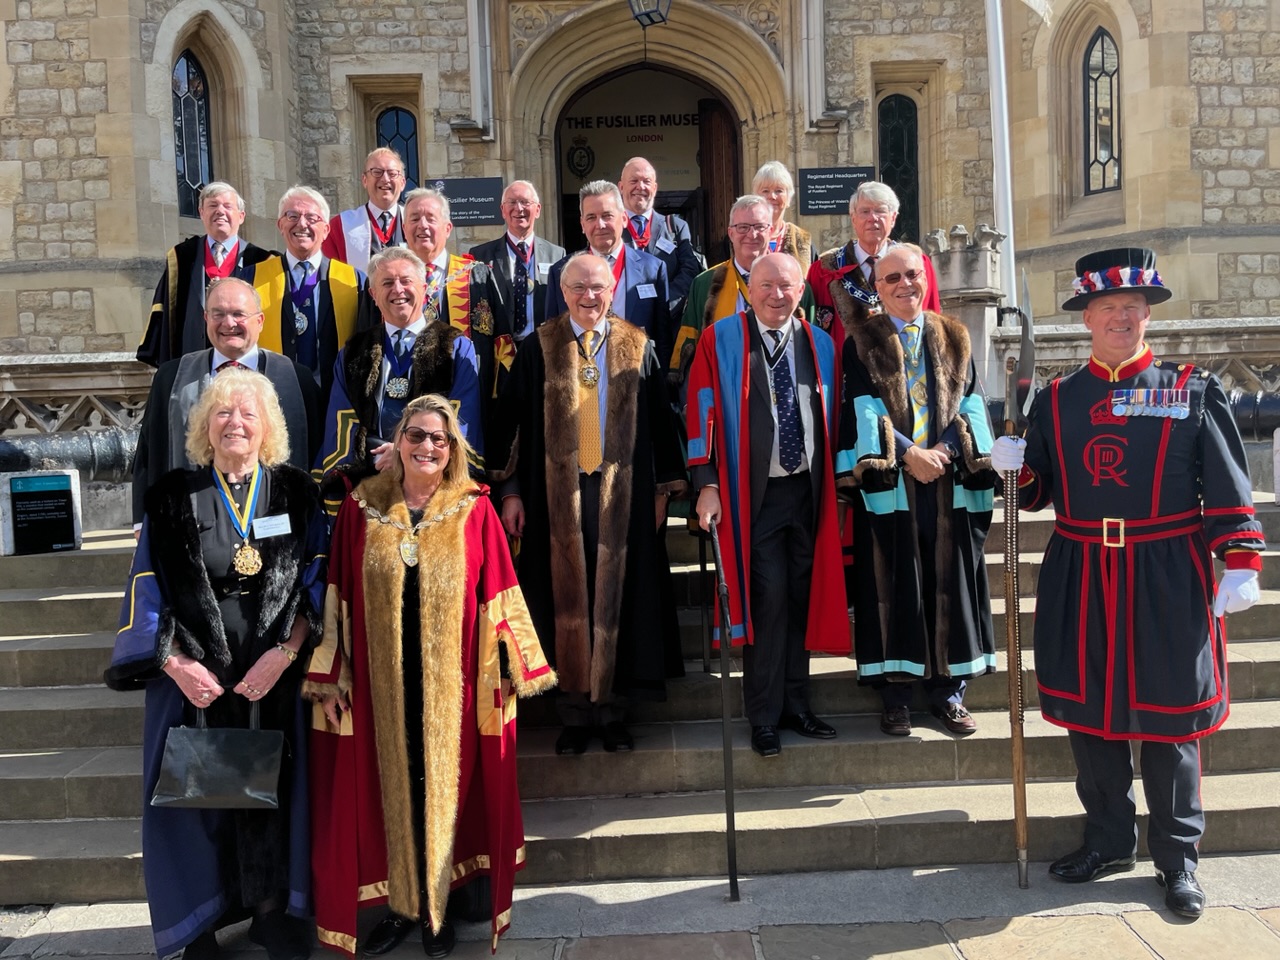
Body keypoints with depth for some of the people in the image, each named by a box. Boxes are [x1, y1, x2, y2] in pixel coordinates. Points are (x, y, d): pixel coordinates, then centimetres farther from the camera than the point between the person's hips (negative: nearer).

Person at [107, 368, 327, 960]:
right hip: (193, 679, 0)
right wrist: (176, 662, -10)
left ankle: (272, 911, 26)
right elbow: (148, 588, 1)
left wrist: (283, 654, -11)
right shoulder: (173, 499, 2)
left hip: (275, 678, 0)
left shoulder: (294, 493, 3)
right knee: (198, 793, 5)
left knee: (273, 790, 7)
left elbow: (315, 583, 0)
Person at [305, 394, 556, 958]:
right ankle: (401, 906, 30)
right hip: (379, 683, 1)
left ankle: (436, 908, 29)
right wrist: (329, 681, 1)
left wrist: (506, 672, -4)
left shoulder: (474, 510, -3)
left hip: (452, 685, -1)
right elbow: (339, 601, 2)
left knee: (444, 789, 10)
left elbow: (497, 597, -2)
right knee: (391, 792, 12)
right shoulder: (361, 509, 1)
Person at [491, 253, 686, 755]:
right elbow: (512, 420, 3)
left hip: (623, 494, 1)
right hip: (557, 494, 0)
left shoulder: (637, 347, 5)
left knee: (618, 597, 5)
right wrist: (510, 491, -1)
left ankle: (613, 708, 17)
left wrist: (663, 487, 3)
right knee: (566, 597, 4)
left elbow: (658, 420, 6)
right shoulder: (539, 349, 3)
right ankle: (574, 711, 16)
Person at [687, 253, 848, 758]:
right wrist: (707, 485, -13)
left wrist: (833, 484, 10)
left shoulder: (820, 344, 11)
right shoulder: (719, 340, -1)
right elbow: (703, 412, -6)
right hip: (754, 493, -4)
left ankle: (795, 703, 24)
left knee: (801, 597, 10)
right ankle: (764, 716, 7)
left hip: (807, 490, 4)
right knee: (768, 596, -7)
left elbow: (831, 417, 14)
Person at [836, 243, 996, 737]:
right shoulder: (861, 342, 4)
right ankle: (894, 693, 10)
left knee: (950, 583, 6)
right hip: (887, 480, -2)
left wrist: (946, 449, -11)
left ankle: (948, 689, 17)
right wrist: (906, 453, -15)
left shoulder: (954, 337, 13)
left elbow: (969, 400, 5)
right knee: (893, 586, 1)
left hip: (950, 482, 3)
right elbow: (864, 405, -5)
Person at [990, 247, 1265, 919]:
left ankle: (1178, 859, 22)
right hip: (1080, 580, 3)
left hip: (1168, 578, -2)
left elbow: (1228, 490, 0)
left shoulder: (1194, 390, 2)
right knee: (1086, 710, 9)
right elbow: (1038, 492, 11)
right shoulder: (1055, 399, 8)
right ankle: (1110, 842, 28)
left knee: (1169, 715, 5)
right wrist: (1015, 467, -10)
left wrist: (1240, 563, -9)